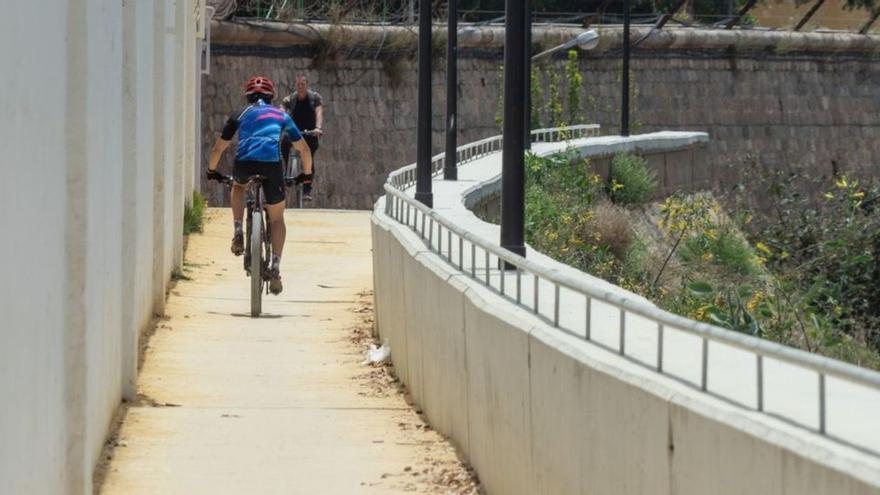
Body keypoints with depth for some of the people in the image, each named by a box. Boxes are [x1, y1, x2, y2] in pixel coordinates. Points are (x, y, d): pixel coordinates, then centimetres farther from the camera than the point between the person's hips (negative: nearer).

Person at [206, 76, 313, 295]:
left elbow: (218, 148, 30)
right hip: (271, 163, 0)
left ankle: (238, 232, 19)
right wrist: (307, 173, 47)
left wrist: (212, 171, 46)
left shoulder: (240, 116, 27)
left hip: (244, 162, 0)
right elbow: (303, 148, 33)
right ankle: (275, 267, -1)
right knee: (277, 218, 15)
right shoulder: (281, 116, 29)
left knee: (238, 186, 38)